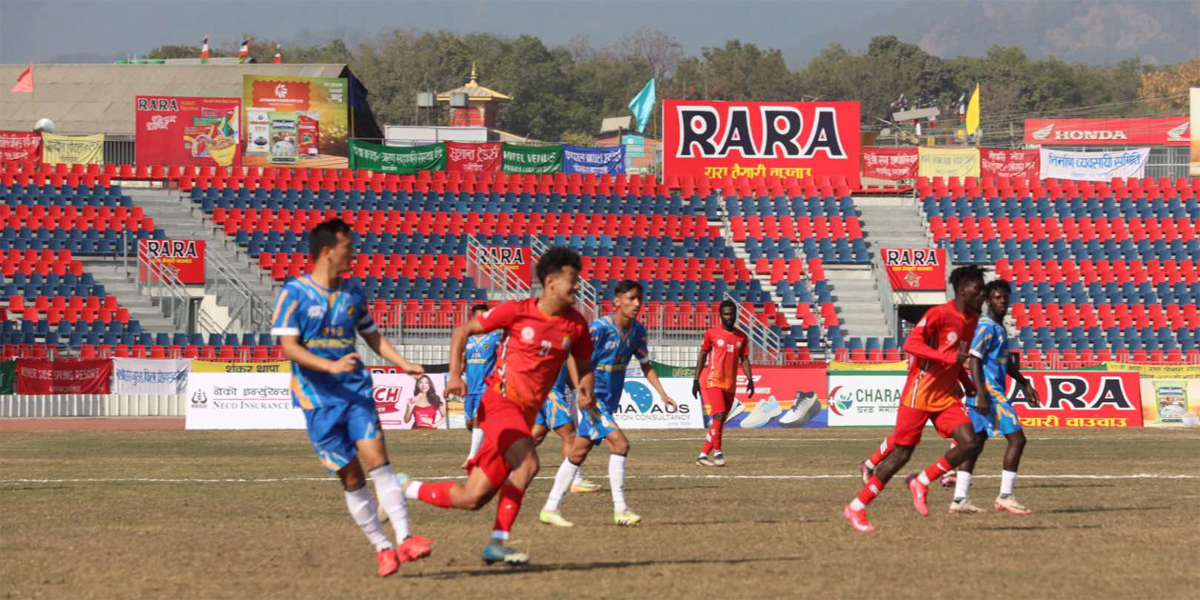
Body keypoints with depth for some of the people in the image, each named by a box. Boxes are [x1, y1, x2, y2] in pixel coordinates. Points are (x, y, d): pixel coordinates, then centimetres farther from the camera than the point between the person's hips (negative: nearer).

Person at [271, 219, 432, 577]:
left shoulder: (352, 293, 11)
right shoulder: (295, 294, -5)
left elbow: (373, 337, 22)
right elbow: (289, 347, -11)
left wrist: (404, 365, 8)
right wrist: (331, 366, -25)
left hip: (356, 390, 3)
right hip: (318, 399, -3)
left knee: (376, 458, -15)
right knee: (351, 477, -1)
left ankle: (404, 539, -20)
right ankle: (381, 548, 10)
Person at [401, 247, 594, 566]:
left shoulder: (576, 325, 4)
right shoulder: (517, 312, -8)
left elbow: (584, 366, 18)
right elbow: (463, 330, 2)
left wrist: (586, 387, -6)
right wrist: (455, 374, -12)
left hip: (525, 415, 6)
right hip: (500, 402, -6)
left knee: (470, 498, 1)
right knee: (527, 462, -30)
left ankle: (403, 489, 22)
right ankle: (498, 541, -18)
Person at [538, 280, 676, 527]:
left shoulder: (637, 330, 3)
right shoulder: (599, 328, -19)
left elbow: (645, 365, 13)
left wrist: (662, 394, 4)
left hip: (610, 401, 8)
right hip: (593, 398, -8)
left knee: (578, 454, 12)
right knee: (620, 444, -19)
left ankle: (550, 509, 18)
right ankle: (620, 509, -14)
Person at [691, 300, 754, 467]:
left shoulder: (742, 337, 10)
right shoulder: (711, 334, 0)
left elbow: (744, 359, 11)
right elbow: (702, 357, 3)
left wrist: (750, 379, -3)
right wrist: (696, 380, 0)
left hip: (730, 384, 5)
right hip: (713, 381, -5)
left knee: (719, 421, 6)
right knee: (719, 415, -19)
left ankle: (703, 455, 12)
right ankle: (717, 452, -15)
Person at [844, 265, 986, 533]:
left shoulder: (972, 320, 11)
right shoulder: (939, 314, -15)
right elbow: (911, 344, -24)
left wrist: (966, 382, 10)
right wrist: (950, 358, -28)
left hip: (946, 396, 7)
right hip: (919, 395, -7)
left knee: (968, 443, -12)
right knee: (902, 453, -3)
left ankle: (922, 482, 7)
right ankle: (856, 507, 9)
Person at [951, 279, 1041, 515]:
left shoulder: (999, 327, 18)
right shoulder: (987, 326, -12)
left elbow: (1007, 362, 31)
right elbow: (974, 360, -20)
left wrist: (1024, 383, 28)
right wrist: (982, 394, -26)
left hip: (994, 392, 10)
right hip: (989, 391, -10)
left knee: (976, 443, 8)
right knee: (1016, 439, -9)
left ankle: (959, 499, 8)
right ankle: (1005, 497, -7)